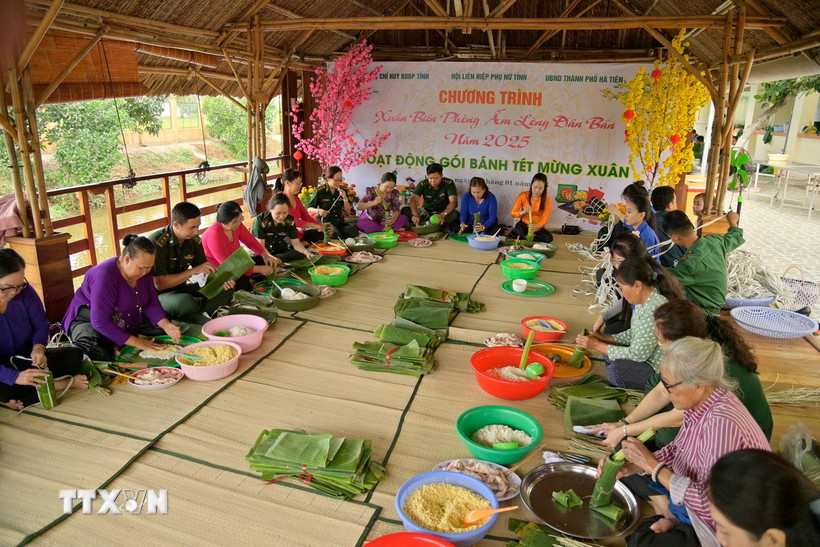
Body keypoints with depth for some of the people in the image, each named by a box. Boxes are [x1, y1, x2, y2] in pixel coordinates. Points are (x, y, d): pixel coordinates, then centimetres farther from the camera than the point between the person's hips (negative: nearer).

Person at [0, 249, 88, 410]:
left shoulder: (25, 292, -11)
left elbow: (41, 325, 1)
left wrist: (38, 347, -21)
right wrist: (16, 377, -43)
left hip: (28, 360, 5)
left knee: (74, 354, -14)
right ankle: (67, 383, -18)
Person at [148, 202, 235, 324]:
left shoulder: (194, 239, -2)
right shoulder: (157, 242, -22)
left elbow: (205, 270, 8)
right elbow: (159, 284, -24)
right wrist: (193, 271, -25)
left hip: (182, 289, 7)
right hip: (159, 295, -7)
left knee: (227, 290, -6)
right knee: (185, 302, -39)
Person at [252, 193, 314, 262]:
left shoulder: (290, 221, -9)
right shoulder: (260, 220, -20)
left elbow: (295, 243, -5)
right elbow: (261, 246, -20)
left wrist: (305, 251, -27)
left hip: (280, 250, 5)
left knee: (300, 253, -22)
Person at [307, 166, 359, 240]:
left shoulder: (343, 191, 8)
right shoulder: (320, 191, -5)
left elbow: (348, 211, 8)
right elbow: (309, 209, 1)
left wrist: (345, 198, -8)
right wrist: (318, 211, -20)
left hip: (340, 222, 5)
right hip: (326, 222, -4)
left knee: (353, 232, -26)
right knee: (336, 235, -35)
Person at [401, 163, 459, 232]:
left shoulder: (449, 183, -14)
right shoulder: (423, 184, -10)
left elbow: (454, 202, -25)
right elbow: (413, 200, -22)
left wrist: (443, 214, -44)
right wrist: (415, 215, -42)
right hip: (426, 212, 2)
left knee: (455, 214, -34)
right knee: (404, 210, -22)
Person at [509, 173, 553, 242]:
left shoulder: (547, 200, -6)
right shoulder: (523, 195, -7)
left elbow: (545, 219, -14)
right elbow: (512, 213, -4)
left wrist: (537, 226, -37)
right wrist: (523, 212, -26)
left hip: (538, 228, 2)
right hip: (523, 224, -2)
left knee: (548, 238, -28)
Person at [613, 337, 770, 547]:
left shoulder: (723, 424, -37)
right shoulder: (702, 400, -12)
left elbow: (711, 505, -33)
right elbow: (677, 450, 2)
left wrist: (652, 464, -27)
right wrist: (633, 467, -12)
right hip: (700, 486, 8)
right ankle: (675, 519, 5)